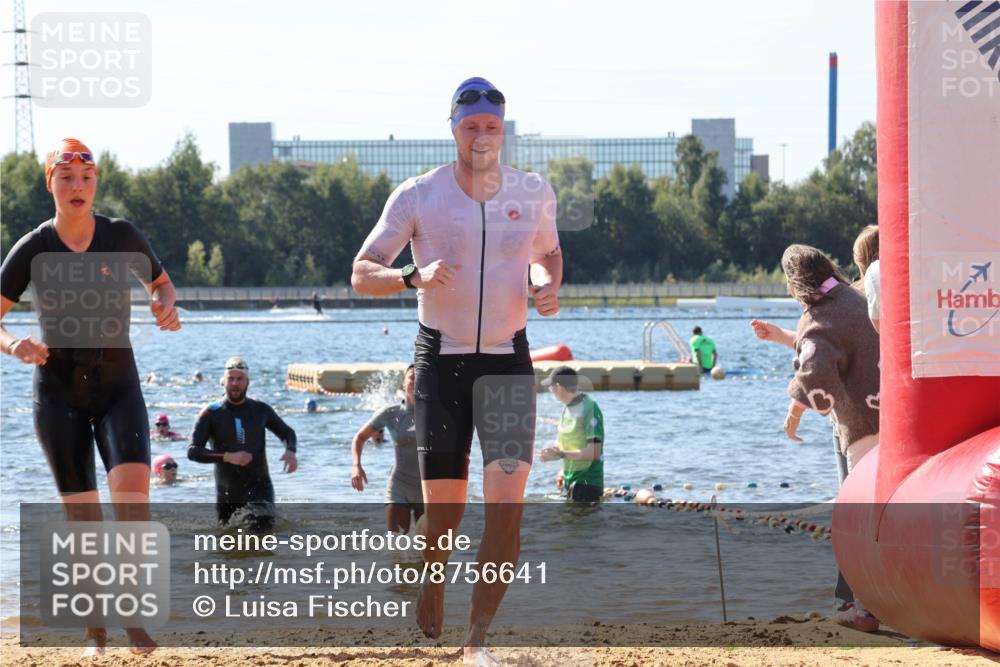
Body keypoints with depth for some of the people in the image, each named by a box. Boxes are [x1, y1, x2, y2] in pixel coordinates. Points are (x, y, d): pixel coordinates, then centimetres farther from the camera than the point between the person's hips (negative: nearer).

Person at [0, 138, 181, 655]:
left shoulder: (122, 237, -4)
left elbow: (161, 283, 11)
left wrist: (166, 308, -12)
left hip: (119, 388, 0)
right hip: (58, 394, 0)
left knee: (132, 488, -21)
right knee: (82, 515, 2)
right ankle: (95, 627, 14)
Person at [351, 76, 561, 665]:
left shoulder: (535, 193, 3)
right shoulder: (418, 196, -5)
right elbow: (362, 274, -4)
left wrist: (548, 286, -2)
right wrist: (415, 276, -24)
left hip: (508, 361, 1)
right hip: (441, 359, -1)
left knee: (507, 506, -13)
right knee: (444, 512, 1)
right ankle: (432, 581, 36)